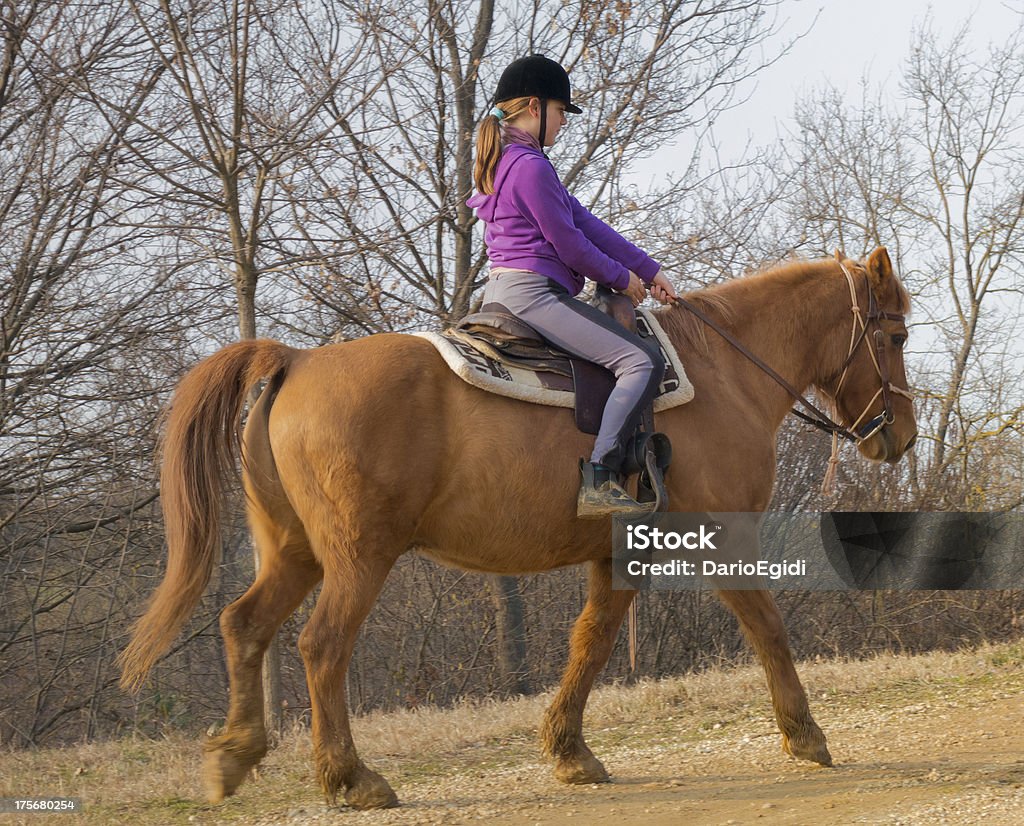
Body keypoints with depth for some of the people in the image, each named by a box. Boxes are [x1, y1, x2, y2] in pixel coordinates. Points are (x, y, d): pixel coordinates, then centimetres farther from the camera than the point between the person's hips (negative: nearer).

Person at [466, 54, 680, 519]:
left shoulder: (505, 162, 19)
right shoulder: (531, 166, -13)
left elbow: (586, 223, 17)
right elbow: (570, 244, -12)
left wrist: (648, 270, 15)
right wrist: (622, 278, 5)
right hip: (532, 293, -11)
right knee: (642, 362, -20)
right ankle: (598, 481, -31)